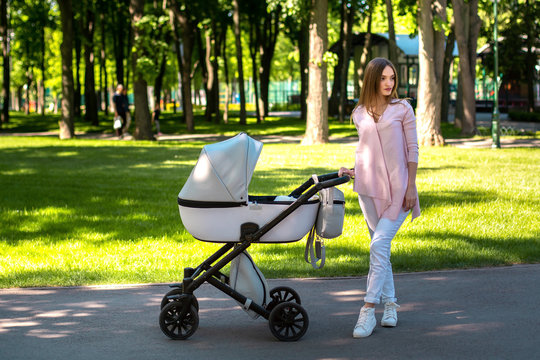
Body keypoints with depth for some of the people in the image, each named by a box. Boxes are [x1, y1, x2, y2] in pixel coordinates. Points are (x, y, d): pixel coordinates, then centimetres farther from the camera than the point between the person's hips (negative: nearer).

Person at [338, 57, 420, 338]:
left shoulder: (402, 109, 1)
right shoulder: (359, 114, 10)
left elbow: (412, 149, 0)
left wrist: (411, 187, -5)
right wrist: (353, 170, 5)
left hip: (397, 188, -4)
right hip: (369, 187, 4)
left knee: (379, 244, -13)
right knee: (380, 247, 7)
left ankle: (368, 310, -14)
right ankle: (390, 305, 18)